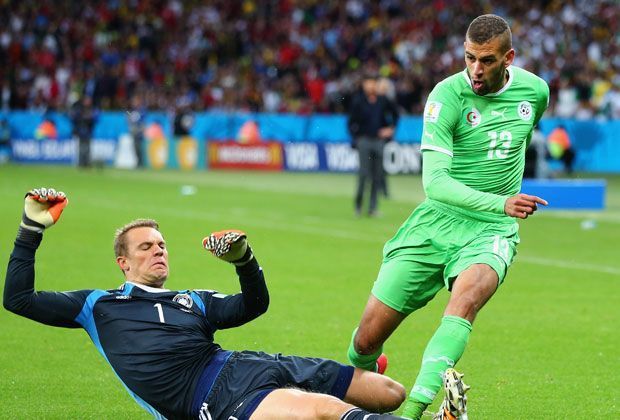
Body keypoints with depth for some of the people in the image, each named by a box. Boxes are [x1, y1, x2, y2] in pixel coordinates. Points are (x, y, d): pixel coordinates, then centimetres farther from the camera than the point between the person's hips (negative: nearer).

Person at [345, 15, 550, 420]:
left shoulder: (535, 90, -1)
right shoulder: (448, 95, -14)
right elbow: (434, 180, -22)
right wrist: (500, 203, -33)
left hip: (492, 231, 1)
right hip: (437, 220, -1)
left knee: (467, 297, -34)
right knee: (368, 339, -4)